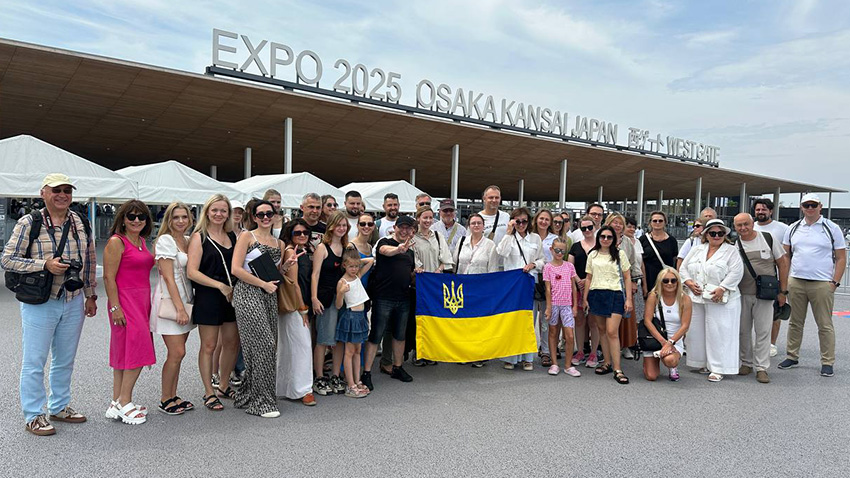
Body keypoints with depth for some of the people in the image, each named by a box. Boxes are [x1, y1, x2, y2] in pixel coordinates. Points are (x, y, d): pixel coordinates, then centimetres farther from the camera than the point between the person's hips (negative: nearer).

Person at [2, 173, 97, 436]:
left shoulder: (81, 223, 6)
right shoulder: (28, 223, -7)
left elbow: (90, 261, 13)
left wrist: (91, 295, 13)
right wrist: (45, 264, -20)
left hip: (74, 303, 5)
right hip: (39, 303, -4)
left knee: (65, 360, 16)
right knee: (34, 361, 3)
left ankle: (59, 407, 31)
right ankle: (33, 416, 16)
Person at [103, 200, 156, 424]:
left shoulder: (142, 241, 15)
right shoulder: (116, 242, -9)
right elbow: (109, 277, -13)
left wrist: (148, 303, 17)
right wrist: (115, 307, -18)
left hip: (142, 300, 8)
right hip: (125, 301, -8)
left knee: (125, 353, 11)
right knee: (137, 351, -9)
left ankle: (117, 403, 19)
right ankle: (124, 404, 2)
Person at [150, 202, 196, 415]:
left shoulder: (188, 241, 12)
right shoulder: (165, 241, -9)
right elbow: (168, 277, -15)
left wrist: (185, 306, 10)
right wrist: (179, 308, -19)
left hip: (185, 300, 7)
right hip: (169, 301, -7)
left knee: (177, 352, 10)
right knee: (177, 352, -7)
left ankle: (172, 396, 20)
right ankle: (165, 399, 7)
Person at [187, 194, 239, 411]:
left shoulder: (233, 236, 11)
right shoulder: (199, 237, -4)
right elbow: (192, 272, -12)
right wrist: (220, 285, -16)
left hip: (231, 296, 5)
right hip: (208, 298, -5)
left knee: (232, 343, 11)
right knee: (209, 346, 3)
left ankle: (223, 386, 28)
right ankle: (209, 392, 16)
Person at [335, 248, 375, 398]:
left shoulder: (358, 276, 7)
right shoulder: (342, 282, -12)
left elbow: (370, 260, 13)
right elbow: (338, 306, -13)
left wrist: (358, 261, 4)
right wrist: (341, 293, -29)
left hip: (360, 316, 7)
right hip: (350, 316, -7)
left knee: (357, 351, 12)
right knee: (349, 352, -1)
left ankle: (357, 382, 19)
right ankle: (350, 386, 3)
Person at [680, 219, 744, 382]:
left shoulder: (731, 251, 0)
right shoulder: (697, 250, 14)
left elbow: (736, 273, -10)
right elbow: (684, 268, 13)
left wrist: (722, 288, -19)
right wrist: (689, 282, -4)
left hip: (720, 300, -5)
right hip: (696, 298, 5)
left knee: (718, 333, -4)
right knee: (696, 330, 8)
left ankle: (718, 368, 3)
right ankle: (702, 363, 22)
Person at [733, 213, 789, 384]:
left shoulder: (768, 239, -2)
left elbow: (782, 263, 3)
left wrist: (783, 291, 0)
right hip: (742, 294, 2)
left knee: (763, 331, 0)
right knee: (743, 330, 9)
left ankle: (762, 368, 7)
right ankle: (746, 363, 23)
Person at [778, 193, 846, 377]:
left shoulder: (832, 228, 2)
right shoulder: (793, 229, 10)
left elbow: (841, 258, 1)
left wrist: (835, 282, -7)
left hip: (822, 284, -3)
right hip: (796, 282, 3)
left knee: (825, 325, 2)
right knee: (795, 322, 10)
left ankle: (827, 363, 10)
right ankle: (792, 356, 20)